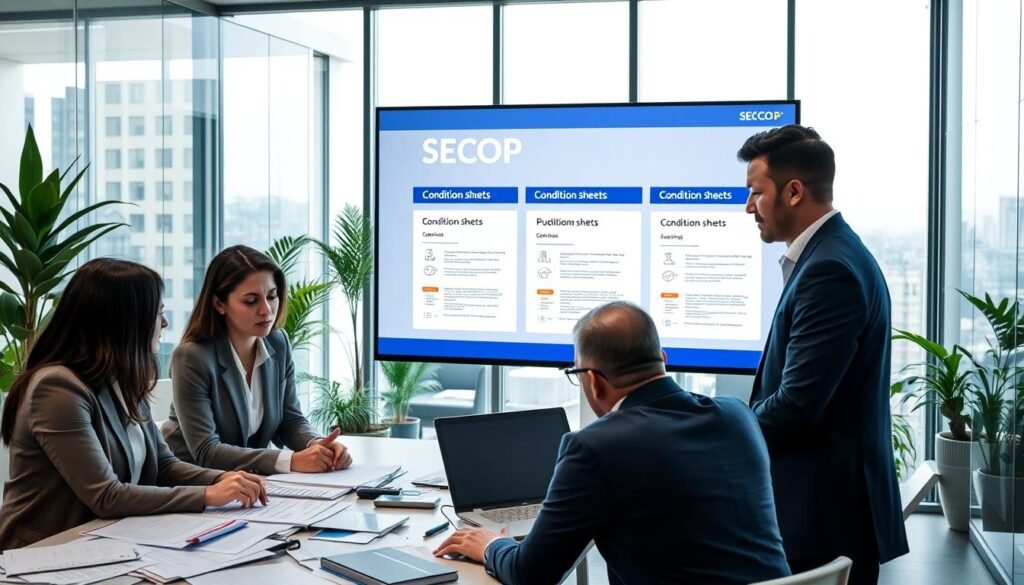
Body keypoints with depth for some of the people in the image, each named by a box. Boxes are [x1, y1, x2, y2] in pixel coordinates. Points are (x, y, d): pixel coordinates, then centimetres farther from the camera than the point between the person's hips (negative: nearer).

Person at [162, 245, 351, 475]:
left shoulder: (278, 344, 1)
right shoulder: (192, 357, -18)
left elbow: (291, 419, 5)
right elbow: (206, 452, -22)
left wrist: (318, 445, -18)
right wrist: (291, 461, -30)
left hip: (253, 479, 6)